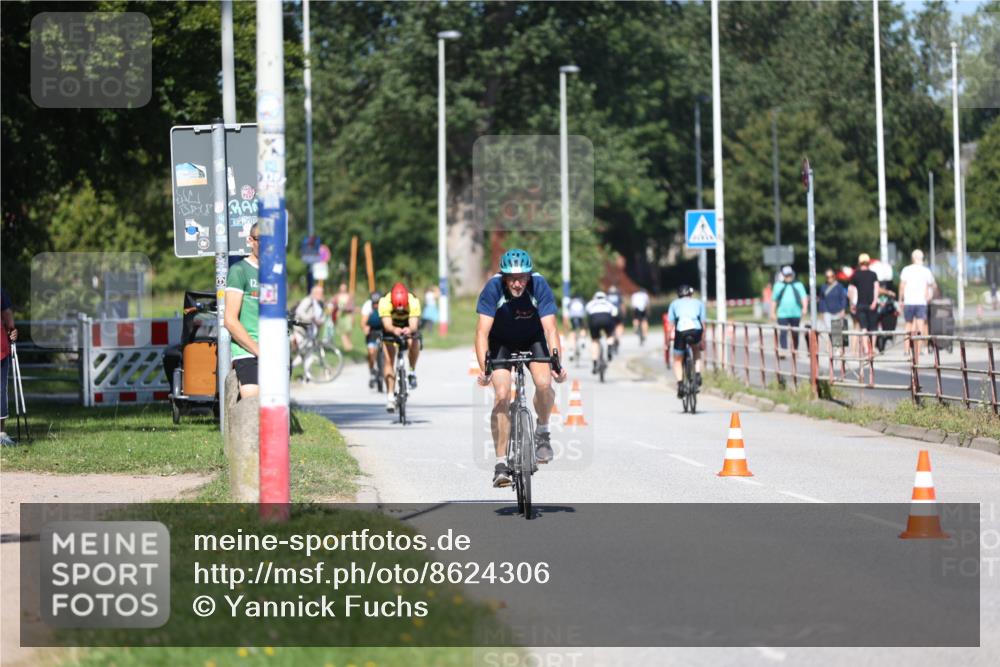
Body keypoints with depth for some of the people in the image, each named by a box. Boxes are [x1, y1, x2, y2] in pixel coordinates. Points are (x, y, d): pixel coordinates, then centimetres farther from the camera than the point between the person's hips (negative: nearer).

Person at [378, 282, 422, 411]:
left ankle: (412, 371, -8)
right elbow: (387, 325, -45)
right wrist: (394, 330, -67)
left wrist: (410, 330, -67)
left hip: (409, 326, 0)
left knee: (414, 342, -33)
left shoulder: (413, 302, -36)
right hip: (391, 329, 0)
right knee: (389, 361, -10)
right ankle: (390, 396, -1)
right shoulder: (384, 302, -36)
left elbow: (414, 325, -44)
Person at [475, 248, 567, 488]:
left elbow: (550, 328, -31)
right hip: (501, 341, -1)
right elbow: (482, 331, -33)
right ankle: (501, 463, -10)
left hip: (532, 339, 1)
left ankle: (542, 432, 5)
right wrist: (483, 368, -45)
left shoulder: (539, 286, -28)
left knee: (544, 384, -24)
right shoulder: (493, 288, -30)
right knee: (502, 396, -17)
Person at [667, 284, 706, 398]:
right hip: (696, 330, 1)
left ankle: (680, 385, -2)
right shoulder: (699, 303, 28)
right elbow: (703, 323, 25)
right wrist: (702, 341, 34)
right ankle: (697, 375, 15)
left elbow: (670, 324, 21)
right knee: (696, 350, 33)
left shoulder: (674, 303, 27)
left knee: (678, 361, 17)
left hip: (680, 330, -1)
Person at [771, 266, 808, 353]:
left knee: (795, 334, 9)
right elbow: (774, 300, 12)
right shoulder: (778, 285, 8)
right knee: (783, 333, -10)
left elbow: (804, 297, -2)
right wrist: (772, 312, 9)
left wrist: (804, 308, -18)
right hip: (782, 314, -1)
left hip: (795, 314, 1)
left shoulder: (798, 285, 7)